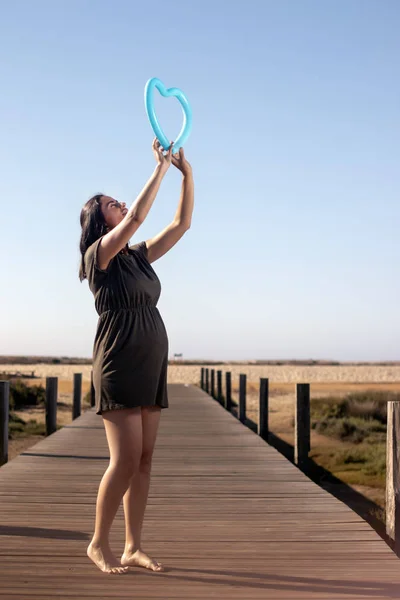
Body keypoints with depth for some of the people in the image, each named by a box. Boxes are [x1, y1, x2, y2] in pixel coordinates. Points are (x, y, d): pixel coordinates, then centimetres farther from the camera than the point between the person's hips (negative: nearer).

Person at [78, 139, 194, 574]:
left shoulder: (139, 256, 16)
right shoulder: (98, 254, -4)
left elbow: (182, 223, 14)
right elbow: (137, 217, -18)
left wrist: (186, 173, 6)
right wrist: (160, 168, -11)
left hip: (151, 367, 7)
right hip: (119, 367, -7)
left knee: (143, 460, 5)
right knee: (126, 460, -11)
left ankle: (133, 548, 10)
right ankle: (98, 544, 4)